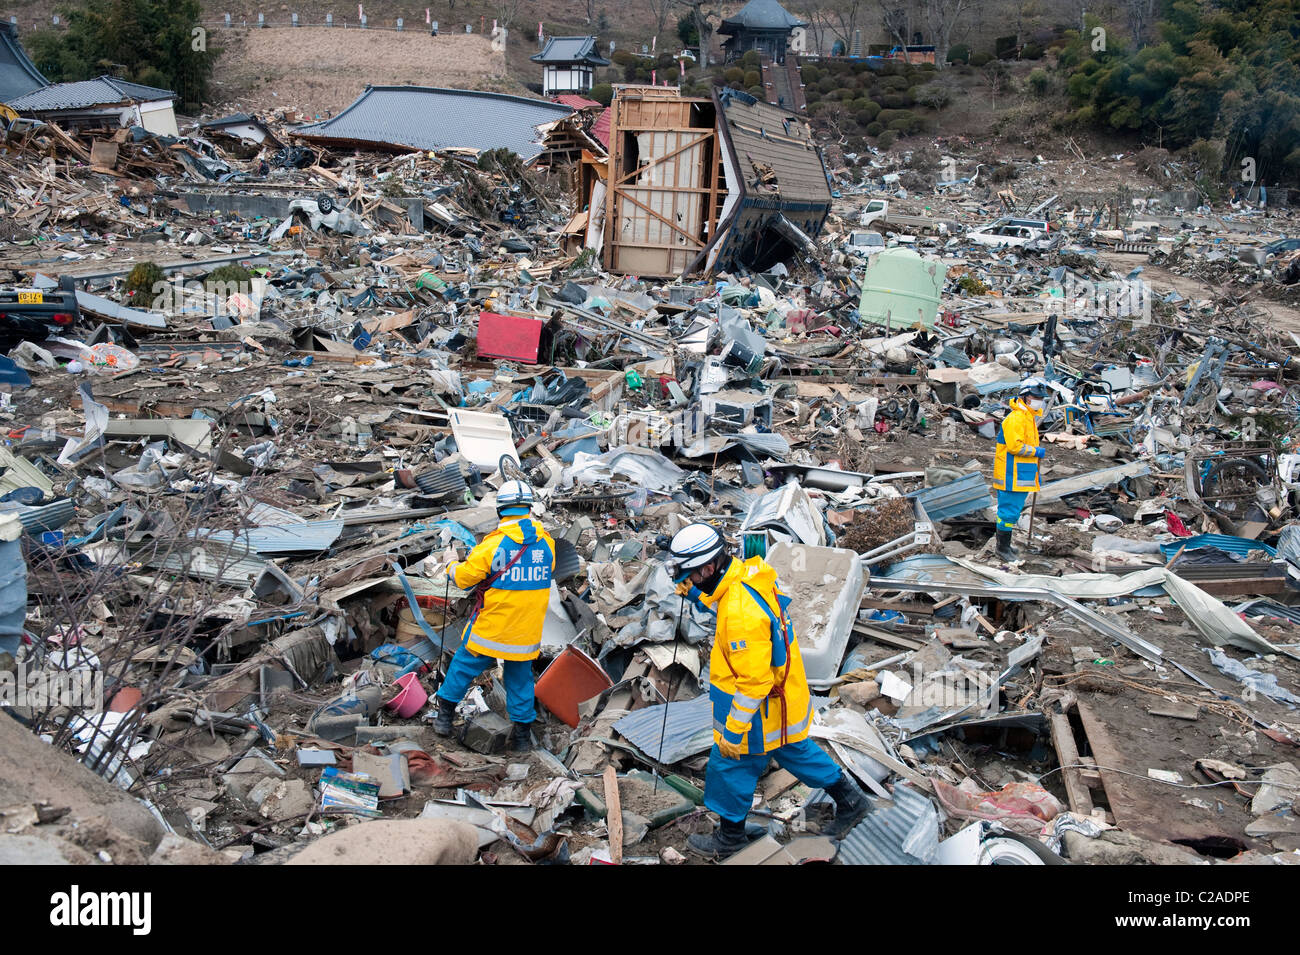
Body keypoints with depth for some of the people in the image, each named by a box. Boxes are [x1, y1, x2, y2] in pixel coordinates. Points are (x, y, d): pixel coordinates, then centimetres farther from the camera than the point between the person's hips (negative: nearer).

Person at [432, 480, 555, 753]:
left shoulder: (493, 544, -17)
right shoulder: (546, 543, -5)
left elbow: (463, 578, -9)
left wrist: (453, 566, 14)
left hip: (490, 628, -3)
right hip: (527, 634, 3)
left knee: (463, 667, 18)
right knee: (520, 680, 16)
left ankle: (444, 716, 29)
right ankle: (522, 736, 22)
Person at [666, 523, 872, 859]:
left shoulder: (741, 612, -35)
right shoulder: (748, 577, -5)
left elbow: (754, 681, -31)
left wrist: (733, 731, -23)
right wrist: (697, 593, 6)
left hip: (760, 707, -9)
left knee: (730, 765, 11)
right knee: (794, 751, 27)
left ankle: (729, 836, 32)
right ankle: (850, 799, 42)